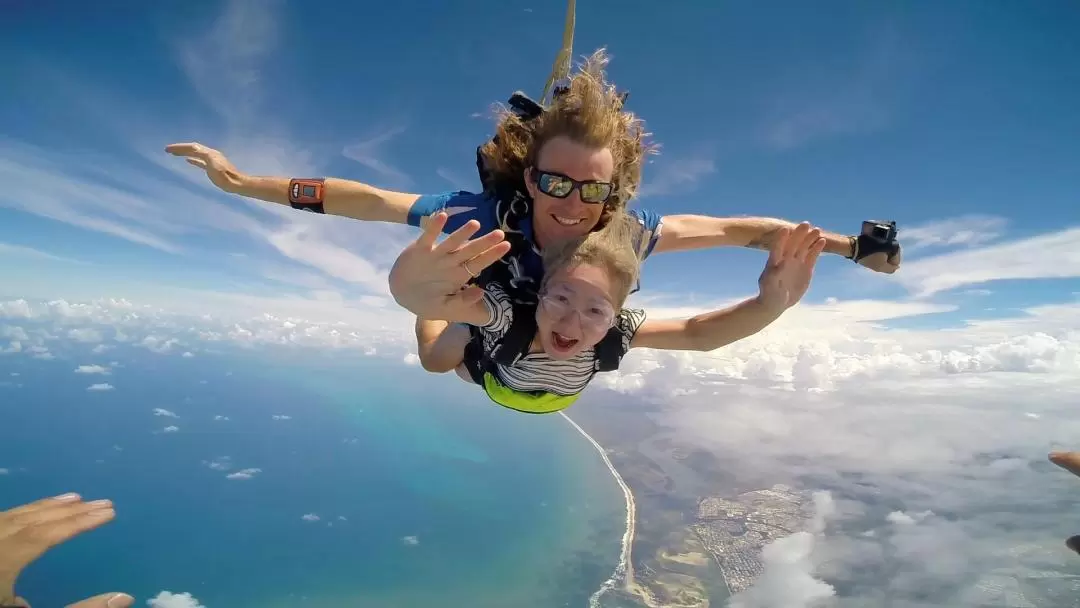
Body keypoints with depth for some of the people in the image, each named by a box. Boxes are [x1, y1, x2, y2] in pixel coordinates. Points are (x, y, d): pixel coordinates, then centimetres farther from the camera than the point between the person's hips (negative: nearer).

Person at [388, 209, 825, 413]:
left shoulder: (616, 332, -42)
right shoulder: (507, 313, -53)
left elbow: (696, 333, -39)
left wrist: (769, 304, -59)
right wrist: (411, 283, -95)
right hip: (482, 369, -2)